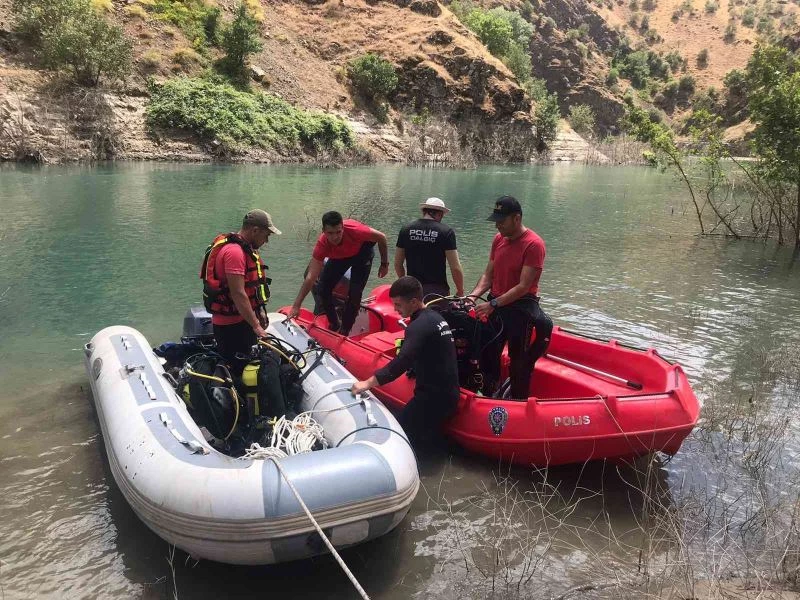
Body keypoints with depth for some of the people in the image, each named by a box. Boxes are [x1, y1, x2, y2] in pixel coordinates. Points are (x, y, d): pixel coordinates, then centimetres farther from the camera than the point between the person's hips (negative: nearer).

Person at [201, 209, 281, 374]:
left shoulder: (245, 248, 13)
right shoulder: (234, 251, -21)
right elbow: (238, 294, -26)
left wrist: (259, 311, 19)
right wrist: (256, 326, -24)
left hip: (241, 319, 10)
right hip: (231, 325, -10)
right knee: (236, 368, -4)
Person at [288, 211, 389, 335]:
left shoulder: (355, 230, -42)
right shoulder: (322, 244, -35)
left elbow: (381, 237, -22)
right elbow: (310, 278, -35)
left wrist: (384, 264, -13)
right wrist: (296, 306, -38)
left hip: (362, 252, -2)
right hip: (338, 257, 2)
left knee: (354, 293, -14)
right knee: (324, 289, -6)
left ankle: (344, 331, 5)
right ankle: (334, 325, 17)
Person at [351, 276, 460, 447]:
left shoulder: (420, 326, -19)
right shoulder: (435, 317, 11)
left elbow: (401, 363, -30)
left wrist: (367, 384, -30)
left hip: (434, 397, -10)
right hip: (447, 394, 10)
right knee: (426, 439, 17)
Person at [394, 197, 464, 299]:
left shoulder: (406, 230, 4)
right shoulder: (446, 231, -6)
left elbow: (397, 264, 9)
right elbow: (455, 268, -9)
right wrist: (460, 291, 4)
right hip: (437, 289, -3)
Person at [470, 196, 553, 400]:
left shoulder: (533, 244, -16)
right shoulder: (498, 239, 6)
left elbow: (524, 286, -20)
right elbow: (488, 274, 9)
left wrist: (493, 304, -23)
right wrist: (473, 296, -7)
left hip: (520, 307, -7)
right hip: (496, 305, 7)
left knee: (519, 362, 2)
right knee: (487, 356, 13)